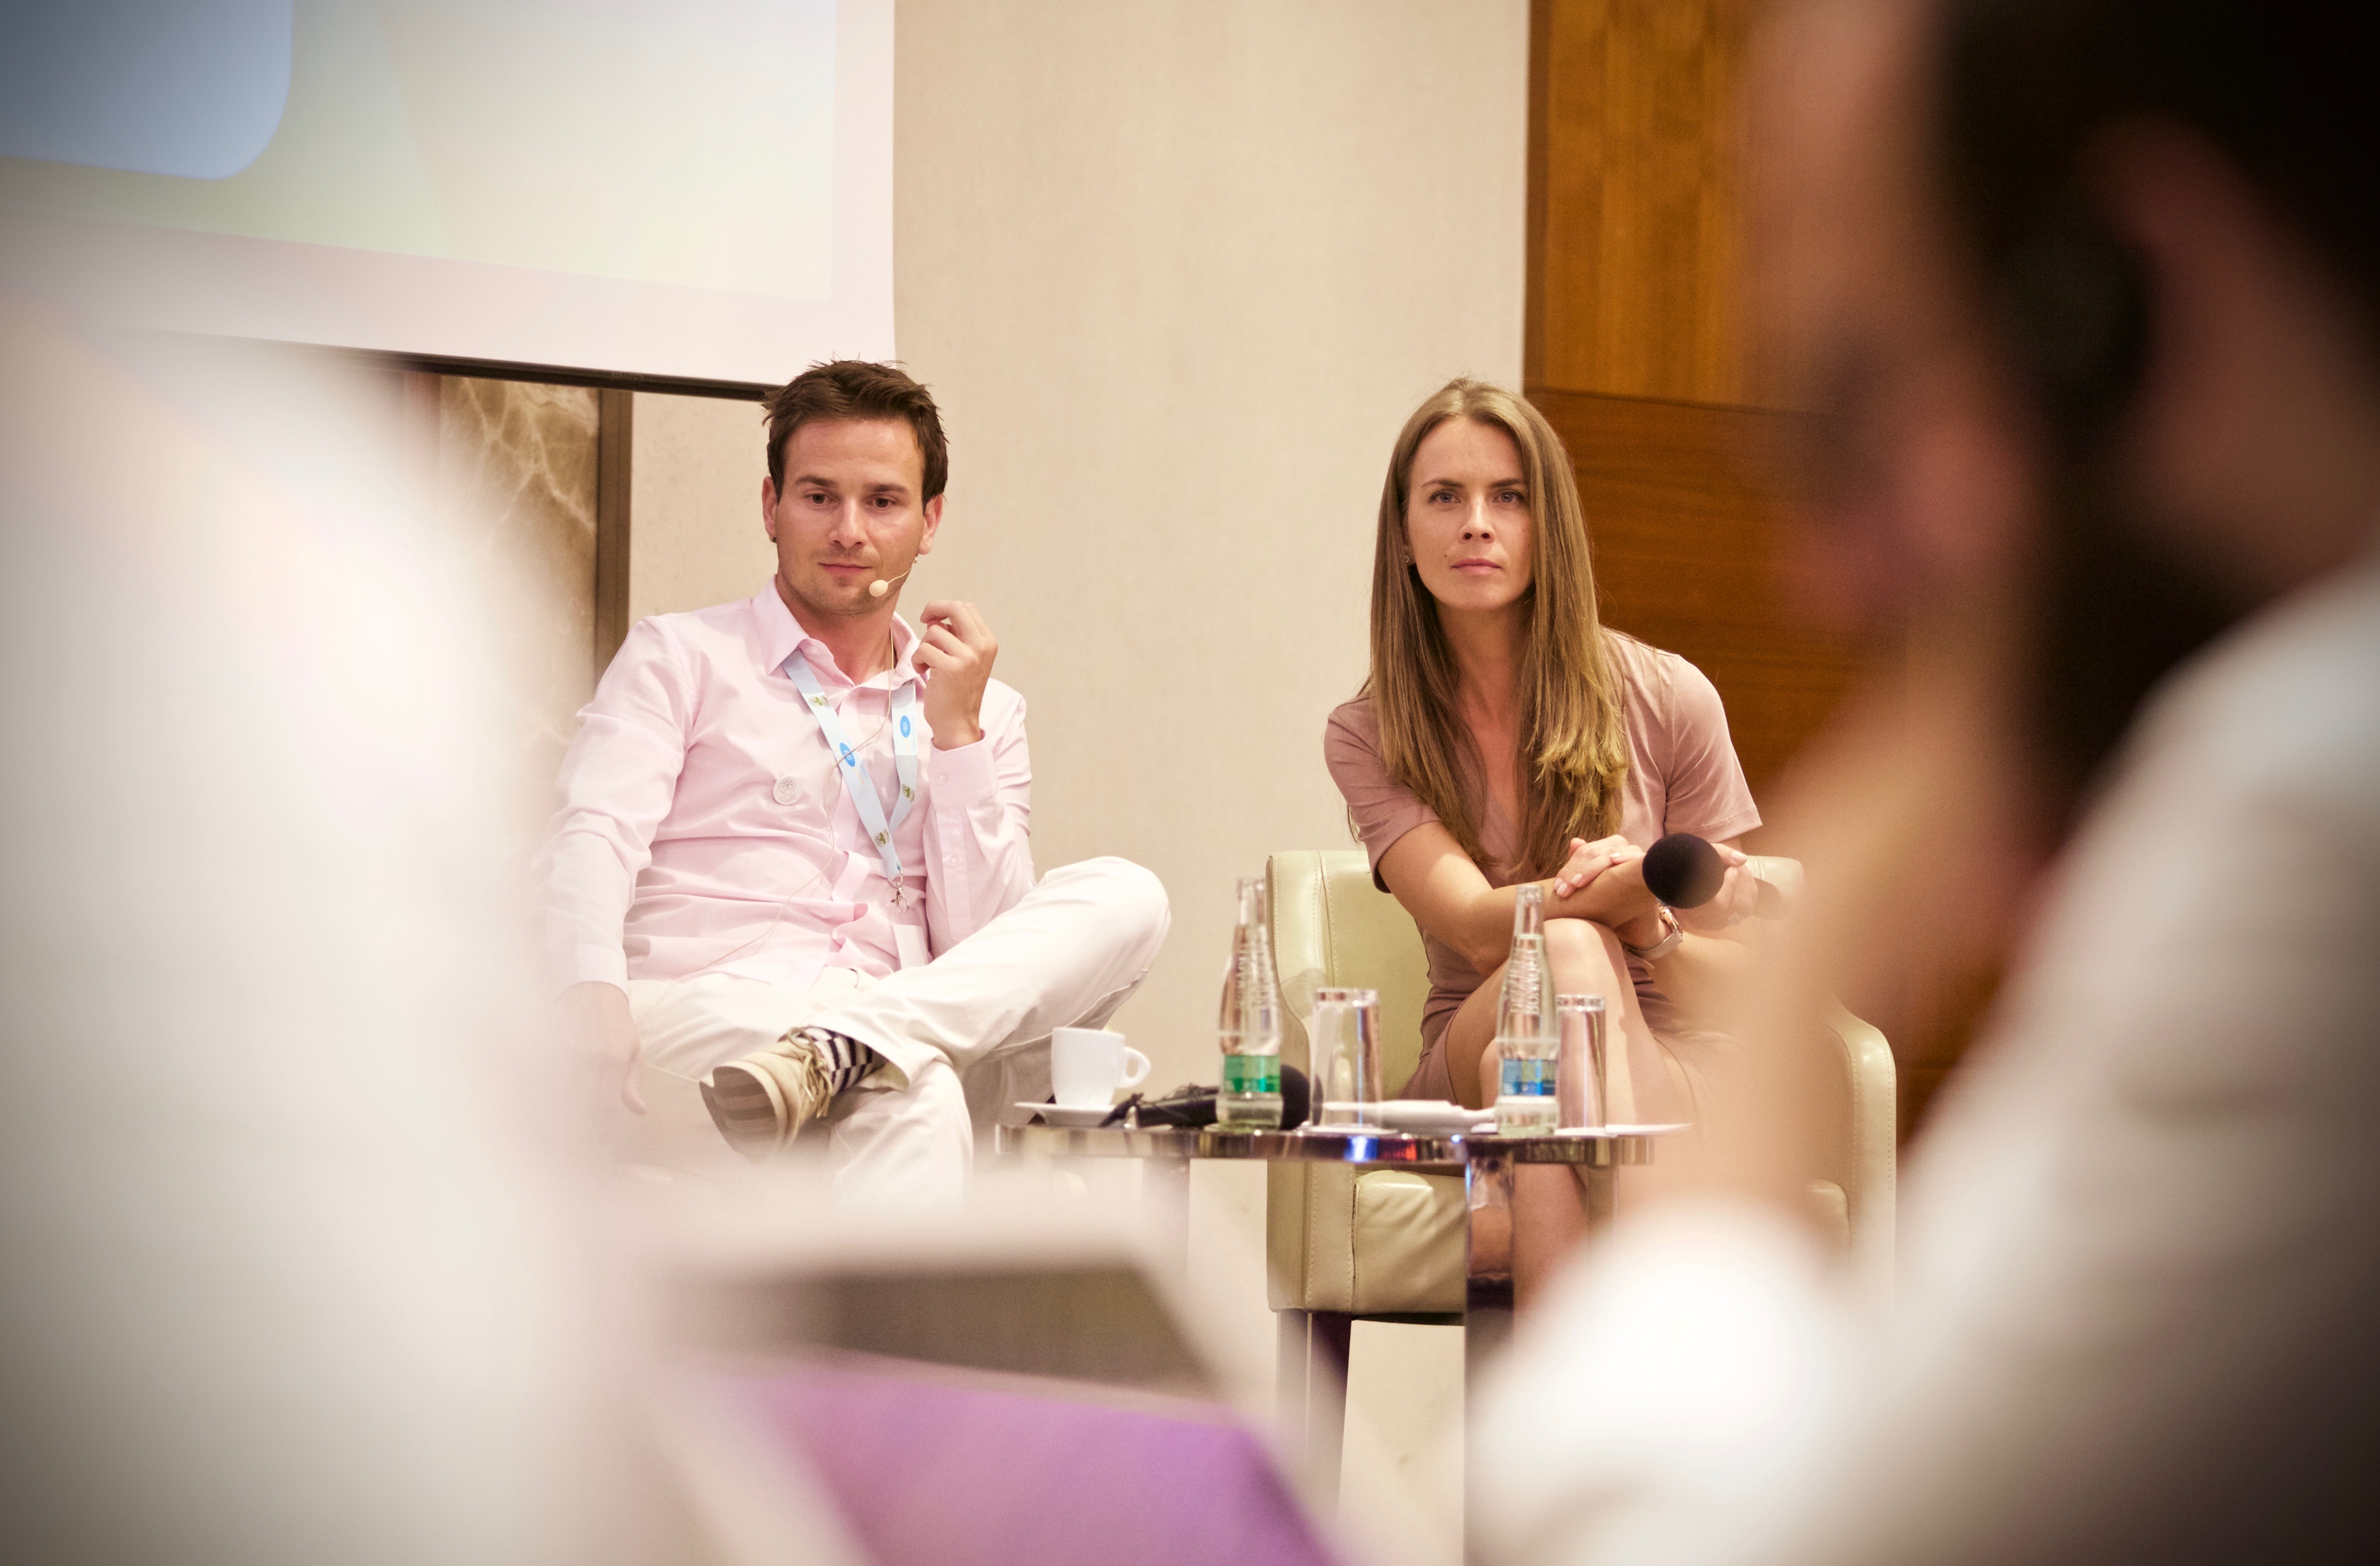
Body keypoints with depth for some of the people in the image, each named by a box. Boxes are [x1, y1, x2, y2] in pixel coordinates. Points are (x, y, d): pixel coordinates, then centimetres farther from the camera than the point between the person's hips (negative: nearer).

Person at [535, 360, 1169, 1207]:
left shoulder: (983, 711, 23)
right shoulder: (680, 655, 16)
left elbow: (986, 949, 10)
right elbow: (593, 838, -2)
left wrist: (956, 734, 2)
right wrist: (595, 999, -24)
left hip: (918, 1031, 4)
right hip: (700, 1019, -4)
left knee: (1124, 898, -22)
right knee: (914, 1093, -37)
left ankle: (843, 1051, -39)